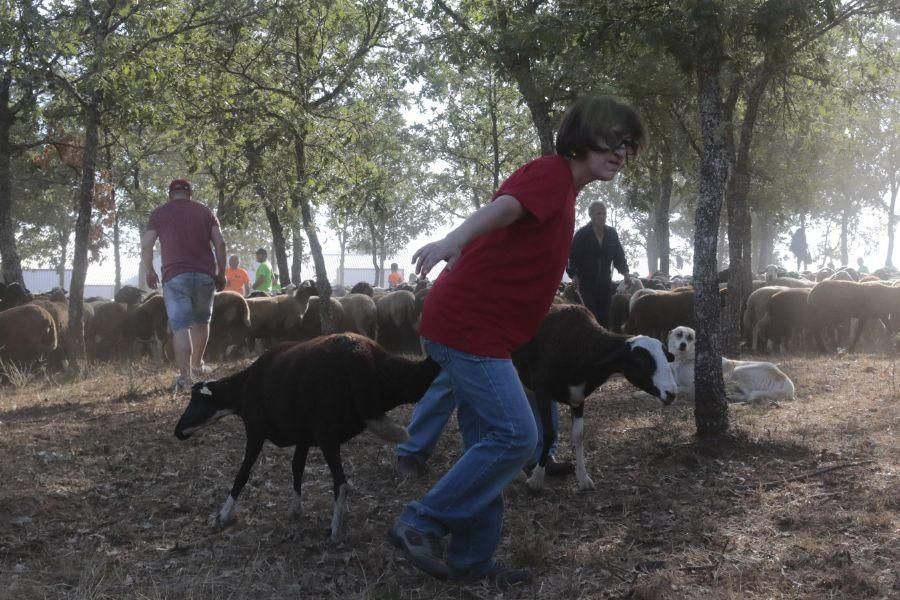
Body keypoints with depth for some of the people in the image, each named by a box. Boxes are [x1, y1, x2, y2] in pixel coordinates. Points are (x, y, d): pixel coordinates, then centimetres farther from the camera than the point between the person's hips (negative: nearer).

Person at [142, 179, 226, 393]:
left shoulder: (159, 213, 10)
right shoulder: (204, 211, 13)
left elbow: (146, 246, 2)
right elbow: (220, 243, 4)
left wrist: (150, 272, 14)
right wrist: (221, 273, 10)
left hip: (175, 275, -2)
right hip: (205, 274, 2)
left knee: (180, 326, -5)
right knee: (201, 320, 20)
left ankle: (185, 375, -15)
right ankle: (197, 364, 30)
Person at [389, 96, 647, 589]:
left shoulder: (561, 188, 18)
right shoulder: (552, 172, -12)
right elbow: (502, 206, -33)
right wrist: (453, 240, -50)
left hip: (475, 328, 10)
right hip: (468, 326, -10)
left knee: (492, 442, 12)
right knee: (516, 437, -12)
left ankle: (471, 560, 19)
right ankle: (419, 524, -4)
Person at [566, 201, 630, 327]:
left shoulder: (611, 234, 7)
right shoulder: (582, 234, -4)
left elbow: (619, 255, 13)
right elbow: (572, 256, -6)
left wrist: (625, 272, -1)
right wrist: (574, 275, -19)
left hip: (605, 282, 4)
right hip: (586, 282, -4)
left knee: (605, 316, 2)